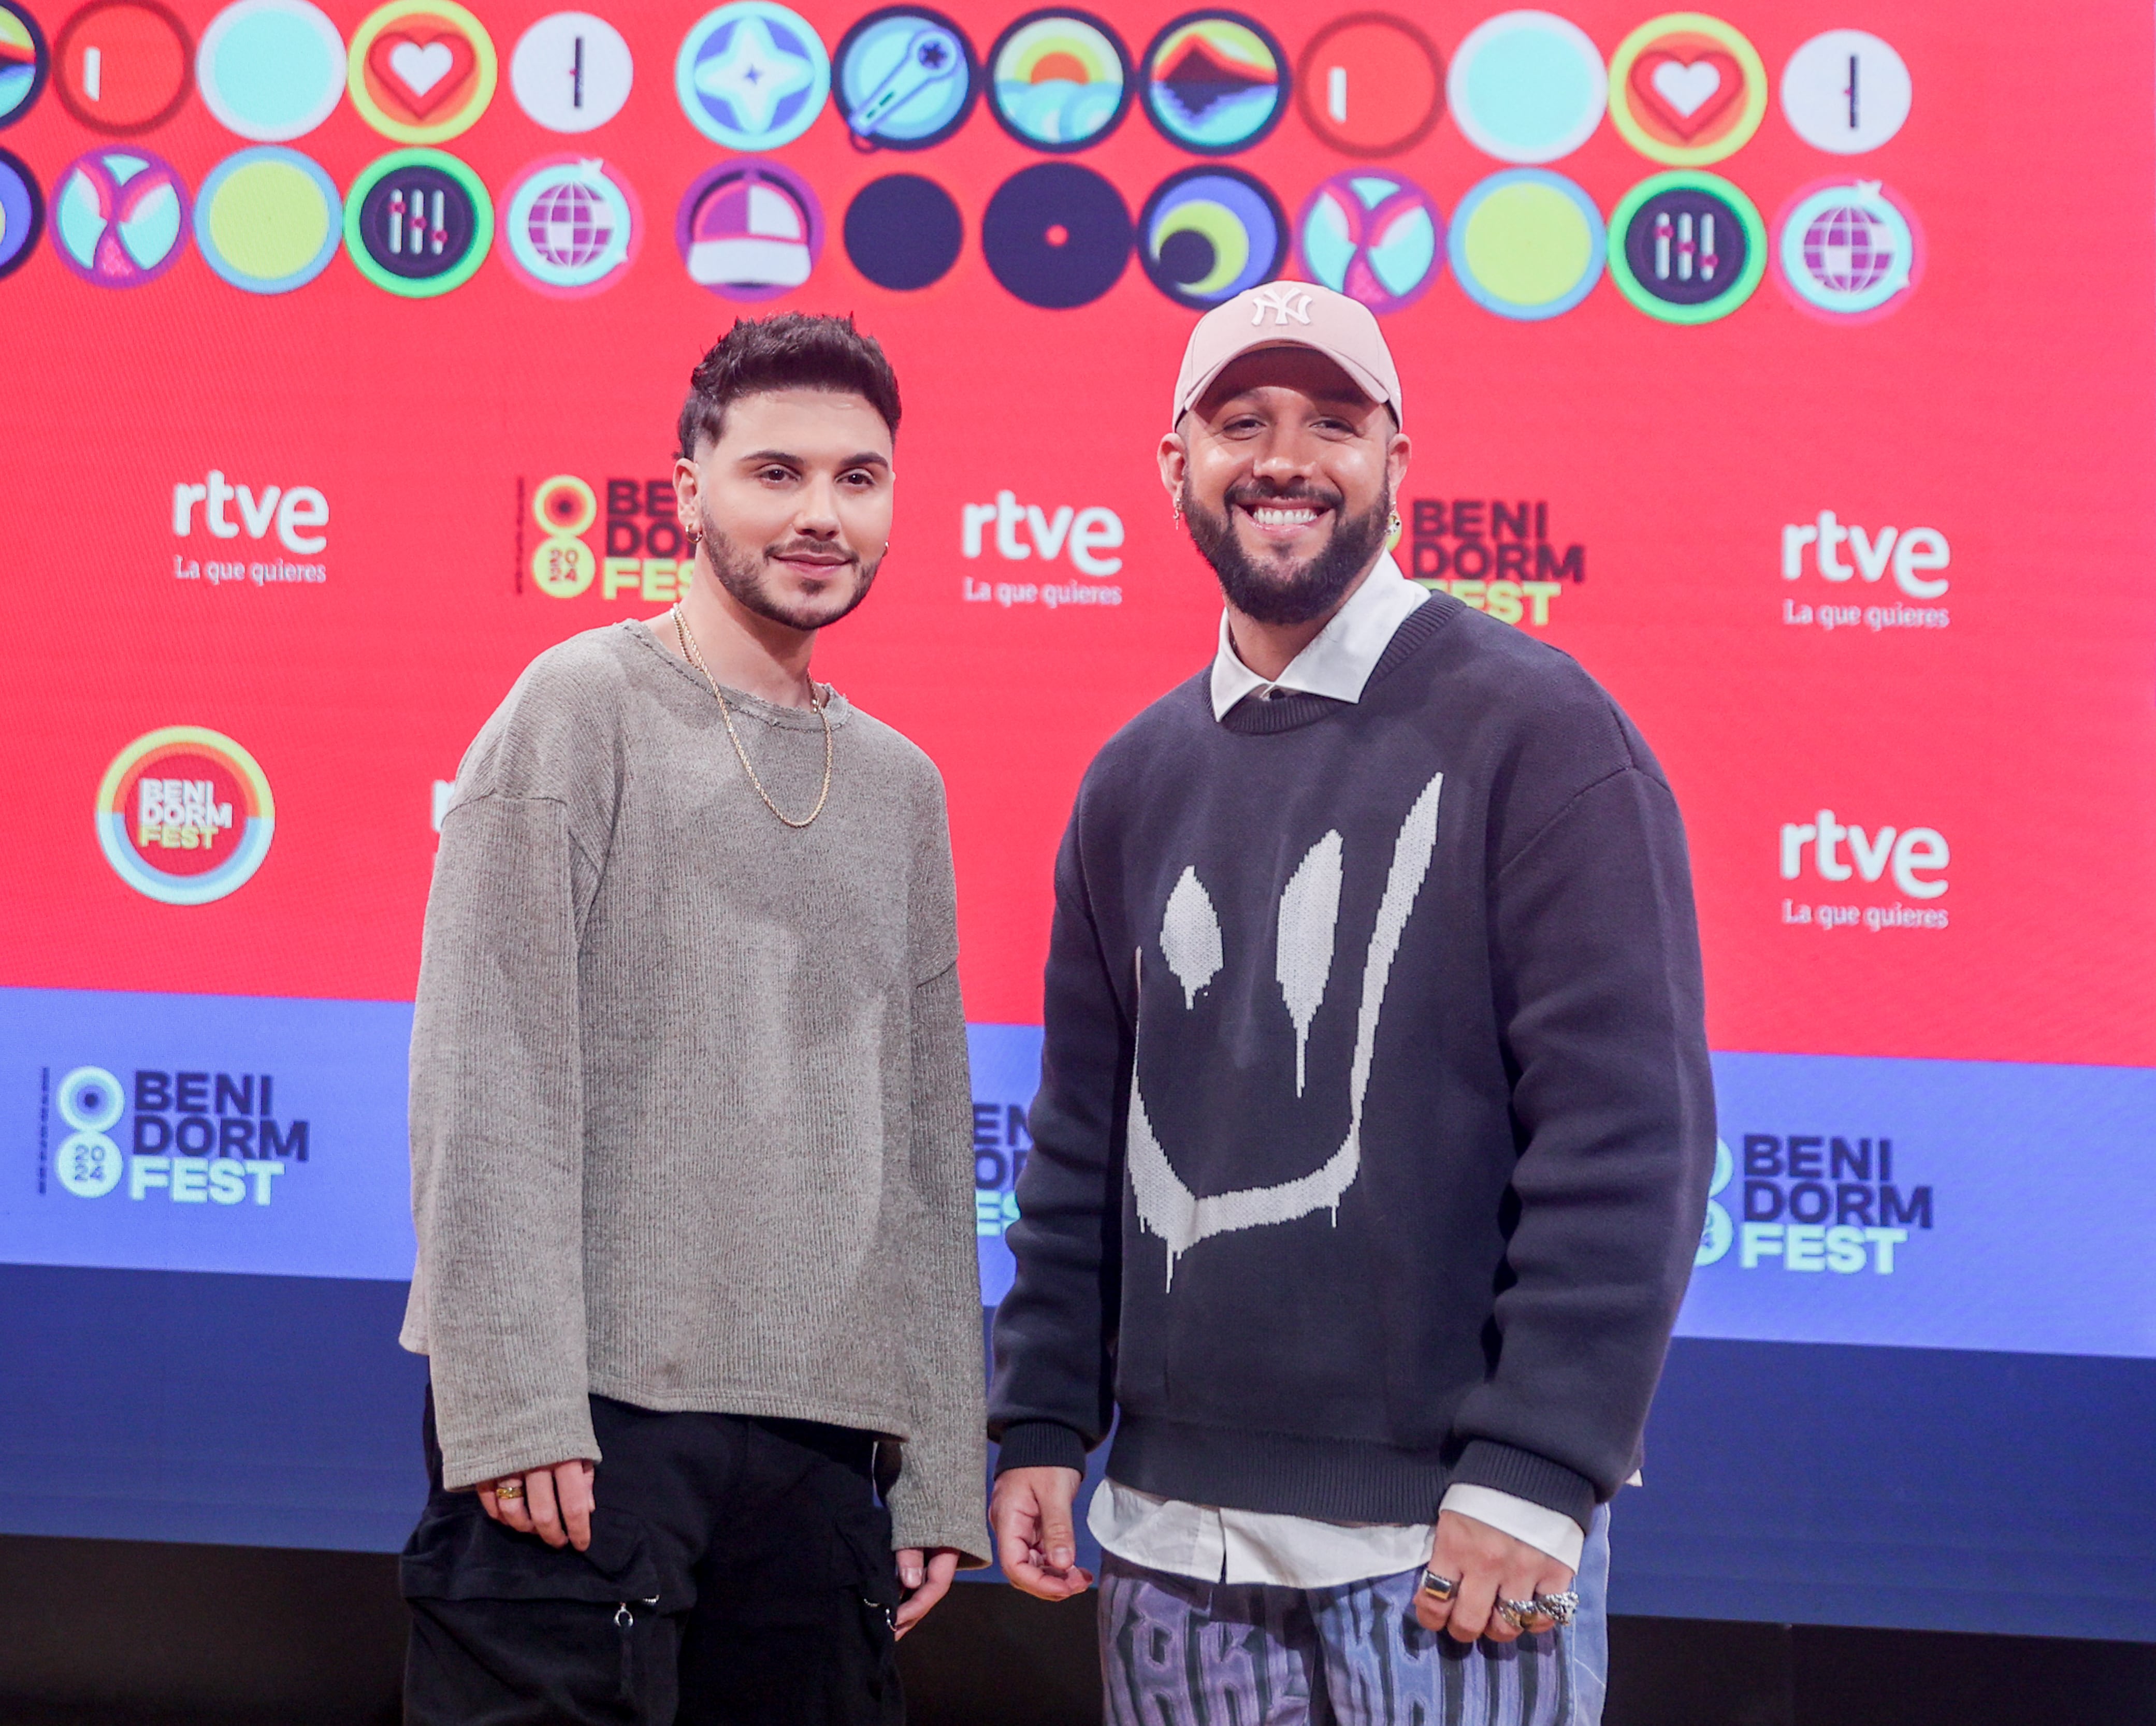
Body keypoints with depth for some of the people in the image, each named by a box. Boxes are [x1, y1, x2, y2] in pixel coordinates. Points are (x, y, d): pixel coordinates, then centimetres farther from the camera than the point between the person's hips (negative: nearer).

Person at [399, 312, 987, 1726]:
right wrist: (512, 1399, -16)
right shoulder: (585, 706, 0)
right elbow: (489, 1079, -8)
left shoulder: (901, 785, 16)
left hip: (821, 1441, 5)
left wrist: (940, 1473, 11)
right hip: (589, 1416, -5)